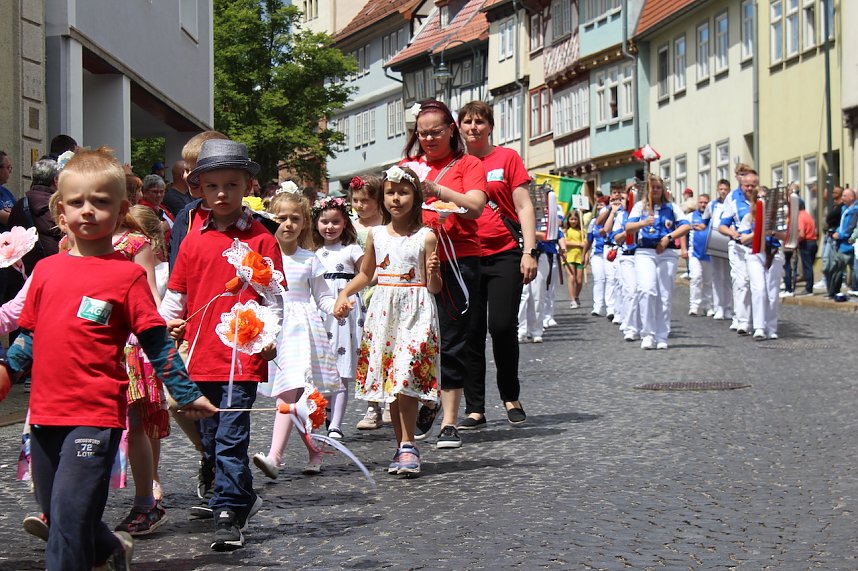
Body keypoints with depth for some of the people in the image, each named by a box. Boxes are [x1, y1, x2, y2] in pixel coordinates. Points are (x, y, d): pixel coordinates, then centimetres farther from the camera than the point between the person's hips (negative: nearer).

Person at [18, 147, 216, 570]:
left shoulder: (127, 274, -4)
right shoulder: (46, 270, 10)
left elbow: (156, 344, -2)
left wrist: (187, 395, -2)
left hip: (96, 414, -6)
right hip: (45, 412, 6)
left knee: (70, 513, -11)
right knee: (54, 515, 16)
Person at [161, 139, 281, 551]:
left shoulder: (260, 238, -1)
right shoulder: (193, 239, 9)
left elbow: (273, 295, -2)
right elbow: (176, 290, 15)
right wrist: (168, 320, 0)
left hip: (243, 353, -5)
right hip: (200, 353, 5)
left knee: (230, 438, -9)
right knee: (210, 439, 14)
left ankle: (228, 515, -3)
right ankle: (244, 498, 31)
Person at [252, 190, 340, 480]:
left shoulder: (309, 259, 6)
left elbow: (322, 295, 9)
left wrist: (336, 306, -10)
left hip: (302, 326, -1)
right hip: (272, 327, 1)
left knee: (289, 393, -13)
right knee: (294, 395, 0)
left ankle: (274, 456, -20)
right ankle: (314, 452, 15)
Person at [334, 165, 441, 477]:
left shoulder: (425, 237, -3)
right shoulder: (376, 235, 8)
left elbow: (434, 287, -1)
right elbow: (366, 274, 21)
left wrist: (433, 272, -22)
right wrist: (344, 294, 8)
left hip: (415, 312, -4)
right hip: (384, 311, 4)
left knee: (405, 379, -14)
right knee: (388, 382, 5)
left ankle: (408, 446, -8)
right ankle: (403, 447, 15)